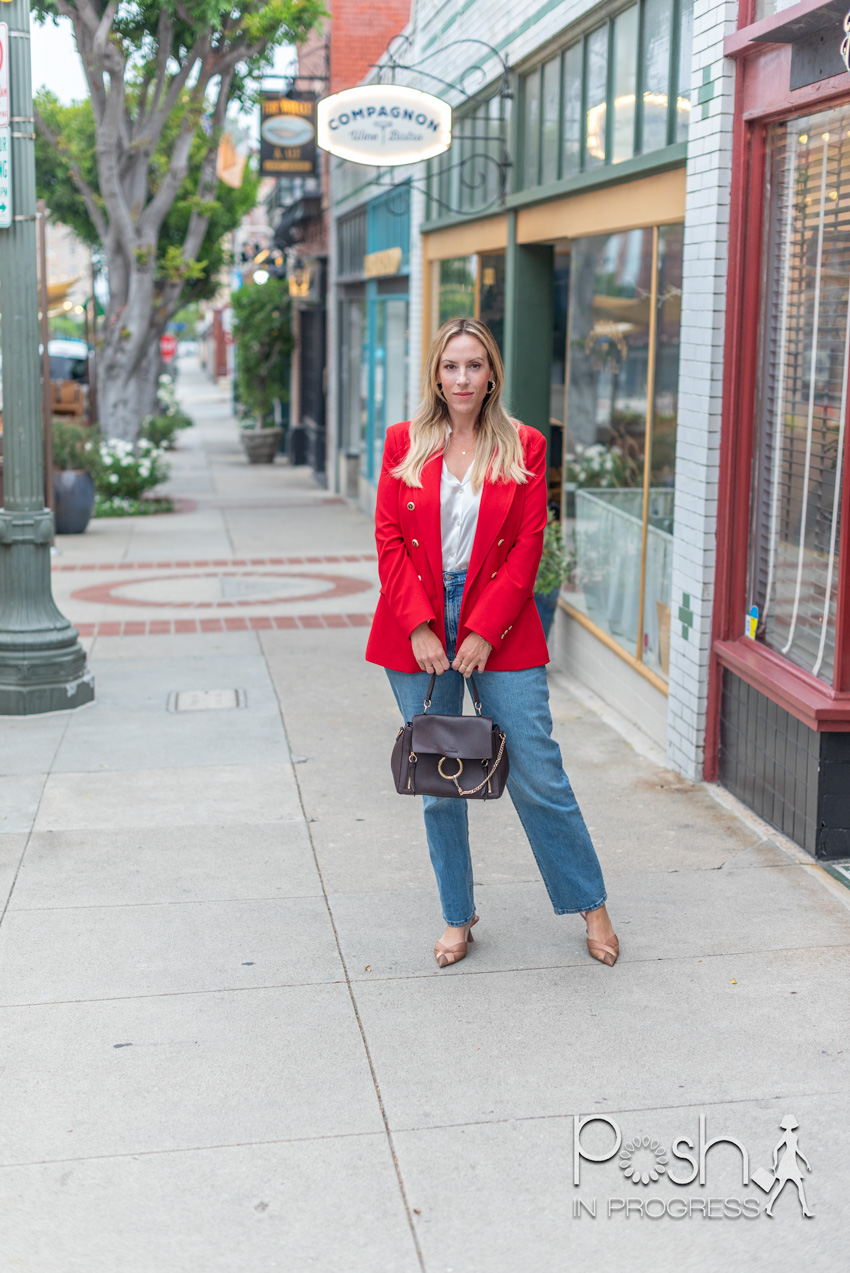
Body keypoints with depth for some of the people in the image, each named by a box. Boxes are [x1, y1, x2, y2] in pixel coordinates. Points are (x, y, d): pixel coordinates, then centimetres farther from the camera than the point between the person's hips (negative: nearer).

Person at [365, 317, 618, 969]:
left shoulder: (524, 446, 2)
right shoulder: (404, 443, 5)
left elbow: (528, 547, -3)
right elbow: (389, 541, 1)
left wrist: (483, 633, -10)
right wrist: (419, 629, -9)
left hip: (500, 628, -1)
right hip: (418, 630, 2)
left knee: (538, 779, 0)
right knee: (438, 786, 8)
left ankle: (591, 904, 19)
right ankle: (459, 918, 23)